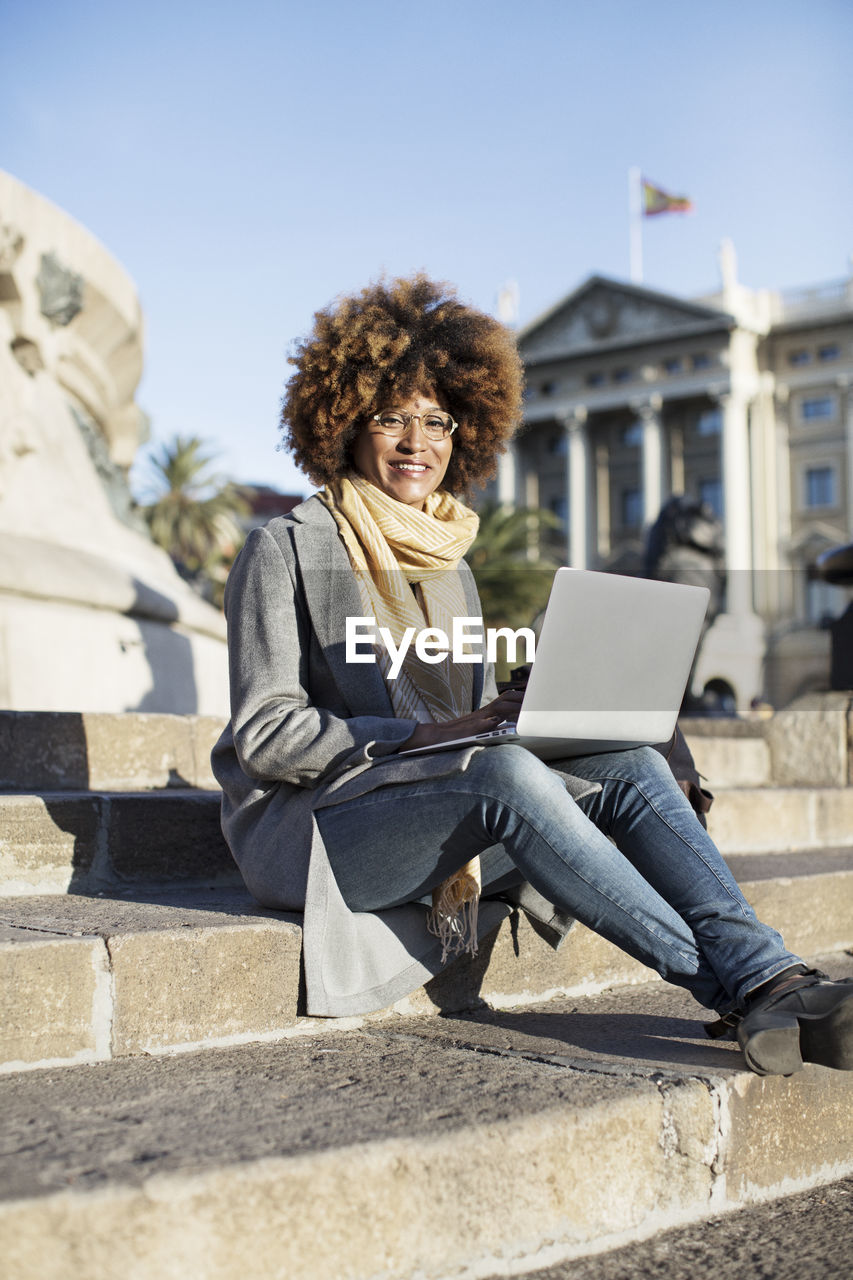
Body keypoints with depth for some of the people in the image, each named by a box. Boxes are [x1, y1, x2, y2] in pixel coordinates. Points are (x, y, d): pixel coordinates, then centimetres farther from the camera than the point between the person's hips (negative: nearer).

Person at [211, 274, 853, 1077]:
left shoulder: (449, 565, 19)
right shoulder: (287, 549, -1)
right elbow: (263, 733, -9)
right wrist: (422, 737, -19)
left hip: (451, 818, 6)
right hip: (313, 826, -6)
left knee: (630, 766, -18)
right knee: (504, 773, -34)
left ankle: (773, 986, -33)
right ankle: (728, 984, -29)